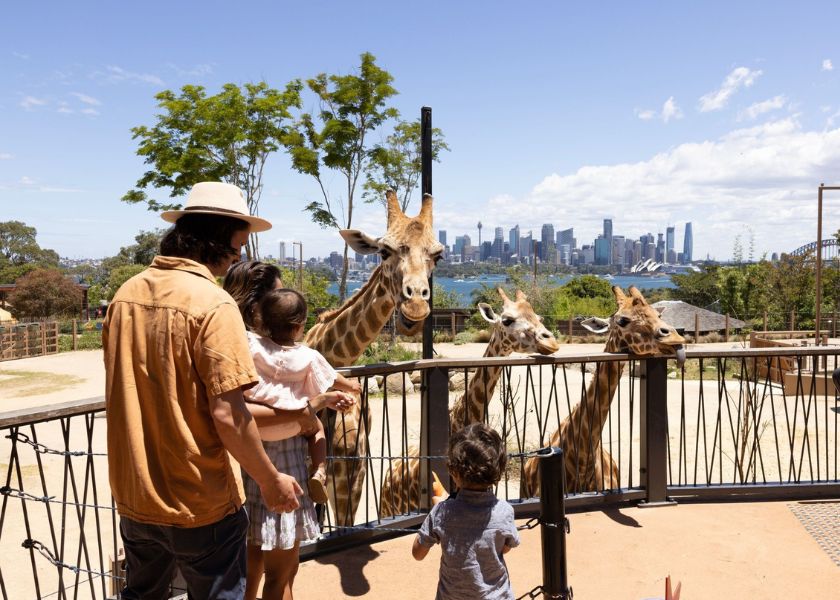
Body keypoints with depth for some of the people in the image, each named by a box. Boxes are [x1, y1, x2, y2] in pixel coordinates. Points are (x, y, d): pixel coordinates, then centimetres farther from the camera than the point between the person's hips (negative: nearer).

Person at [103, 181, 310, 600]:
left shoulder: (127, 293, 0)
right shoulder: (213, 304, -22)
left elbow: (154, 394, 9)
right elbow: (227, 417, -24)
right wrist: (271, 481, -9)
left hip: (134, 497, 7)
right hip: (199, 505, -6)